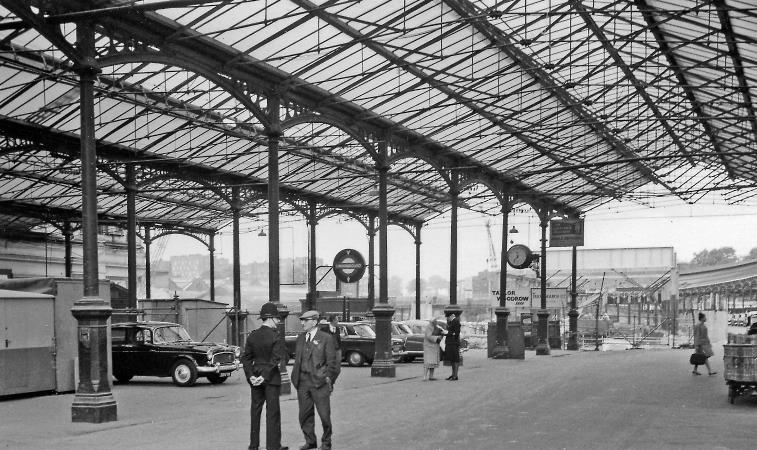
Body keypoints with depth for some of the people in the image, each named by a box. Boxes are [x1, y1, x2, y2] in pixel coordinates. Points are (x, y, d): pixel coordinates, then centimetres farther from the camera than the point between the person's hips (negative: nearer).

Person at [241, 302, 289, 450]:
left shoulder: (252, 336, 3)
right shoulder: (275, 337, -13)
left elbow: (246, 358, 0)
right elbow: (276, 359, -18)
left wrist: (250, 375, -5)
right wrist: (265, 376, -14)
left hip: (255, 376, 5)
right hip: (271, 377, -5)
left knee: (255, 410, 13)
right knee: (272, 412, 1)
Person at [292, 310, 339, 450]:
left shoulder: (325, 338, -3)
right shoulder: (300, 339, 14)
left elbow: (331, 361, -2)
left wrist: (328, 379, -7)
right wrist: (295, 378, 11)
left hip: (319, 382, -5)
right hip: (302, 381, 5)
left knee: (324, 414, -1)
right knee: (305, 414, 8)